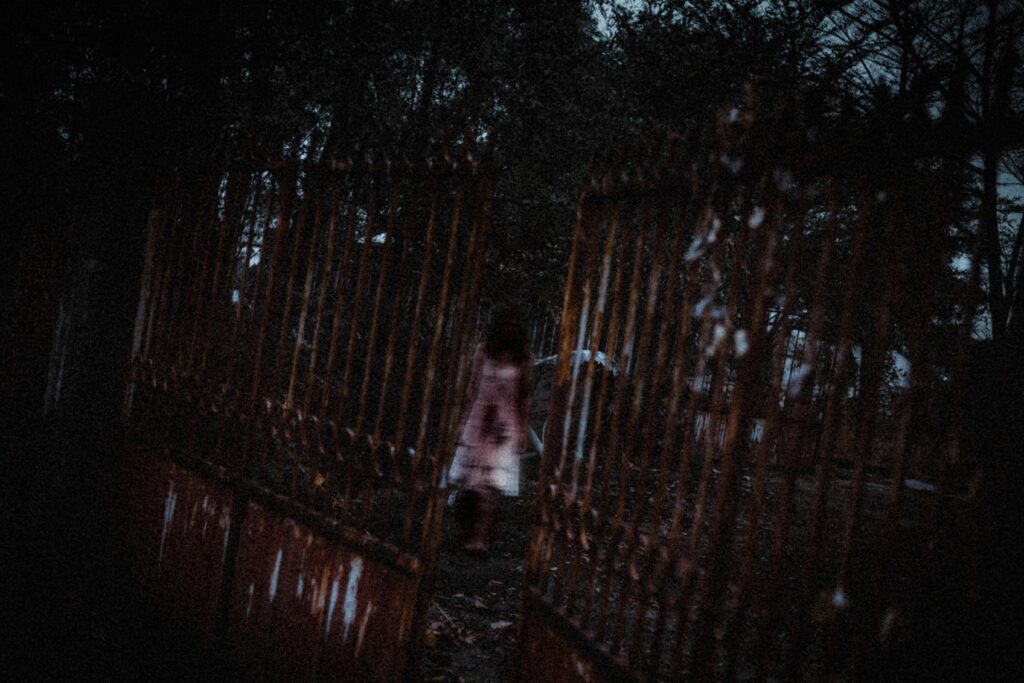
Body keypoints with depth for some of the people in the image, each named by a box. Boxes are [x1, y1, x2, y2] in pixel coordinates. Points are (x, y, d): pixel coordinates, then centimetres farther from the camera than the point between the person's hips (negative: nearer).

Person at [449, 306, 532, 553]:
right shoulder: (483, 350, 3)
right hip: (480, 417, 2)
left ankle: (479, 538, -13)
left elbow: (525, 395, 6)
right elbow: (472, 388, 8)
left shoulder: (523, 357, 1)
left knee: (492, 485, -10)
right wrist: (464, 420, 6)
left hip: (506, 423, -2)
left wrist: (523, 429, 4)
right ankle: (467, 532, 14)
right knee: (468, 481, 2)